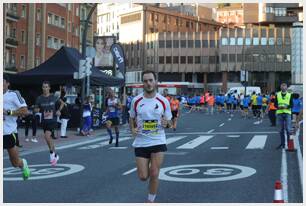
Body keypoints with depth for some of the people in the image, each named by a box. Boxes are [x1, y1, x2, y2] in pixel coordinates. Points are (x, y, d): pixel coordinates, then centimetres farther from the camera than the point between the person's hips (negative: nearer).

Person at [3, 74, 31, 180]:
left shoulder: (13, 94, -6)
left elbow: (25, 111, -12)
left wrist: (8, 112, -19)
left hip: (9, 132, -3)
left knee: (15, 163, 13)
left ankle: (23, 164, 47)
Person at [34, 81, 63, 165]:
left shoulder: (53, 97, -3)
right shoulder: (39, 98, 0)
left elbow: (62, 103, 13)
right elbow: (36, 109, 8)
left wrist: (59, 110, -2)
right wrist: (37, 109, -15)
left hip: (52, 120, -3)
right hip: (44, 121, 3)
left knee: (46, 135, -23)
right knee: (49, 139, 10)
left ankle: (52, 153, -6)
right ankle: (55, 155, 28)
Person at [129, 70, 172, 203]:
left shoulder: (163, 101, -2)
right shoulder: (136, 101, 0)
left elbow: (169, 122, 7)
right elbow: (132, 119, 14)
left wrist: (166, 124, -16)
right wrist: (133, 129, -6)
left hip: (158, 142, -1)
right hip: (140, 142, 1)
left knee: (154, 175, -4)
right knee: (143, 176, 1)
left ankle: (151, 200, 18)